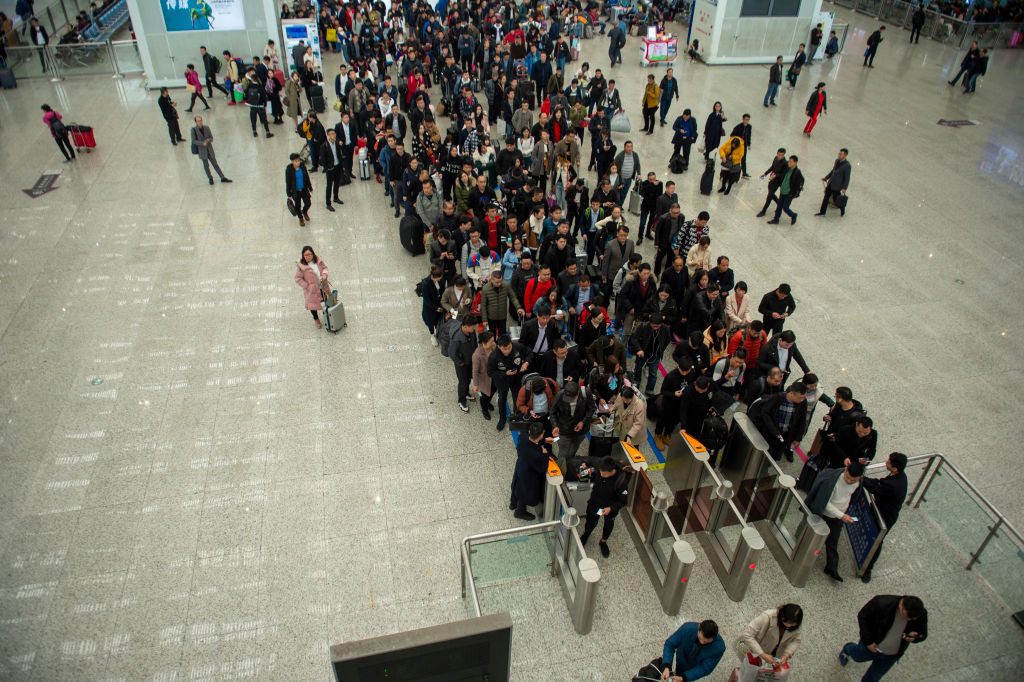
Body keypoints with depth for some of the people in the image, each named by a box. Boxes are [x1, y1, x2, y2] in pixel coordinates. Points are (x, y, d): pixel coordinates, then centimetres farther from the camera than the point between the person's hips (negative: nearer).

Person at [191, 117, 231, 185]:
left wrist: (208, 140, -18)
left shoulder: (206, 128, -1)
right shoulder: (194, 129, -9)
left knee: (215, 164, 8)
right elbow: (194, 141, -10)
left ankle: (223, 178, 14)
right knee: (206, 165, 7)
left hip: (209, 149, 2)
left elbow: (211, 138, 4)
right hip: (202, 151, -2)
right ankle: (210, 178, 25)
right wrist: (202, 143, -22)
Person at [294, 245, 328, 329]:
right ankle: (316, 319, 41)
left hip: (322, 286, 4)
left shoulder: (318, 260, -8)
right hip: (312, 289, -4)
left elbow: (324, 267, 7)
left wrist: (324, 274, -14)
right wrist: (307, 286, -20)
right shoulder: (300, 265, -21)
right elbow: (298, 279, -15)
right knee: (313, 303, 15)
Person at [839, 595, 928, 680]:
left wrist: (915, 637, -30)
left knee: (873, 677, 19)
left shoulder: (921, 614, -24)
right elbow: (862, 616, -19)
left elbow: (923, 634, -5)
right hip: (871, 646, -2)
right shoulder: (883, 603, -34)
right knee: (857, 656, 30)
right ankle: (847, 648, 63)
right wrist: (868, 641, -19)